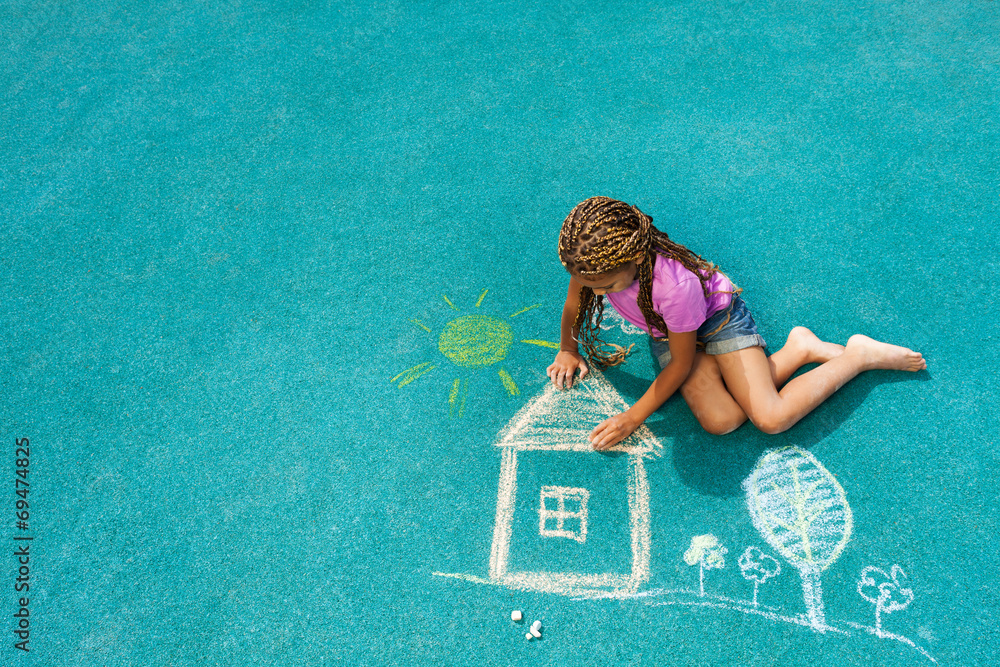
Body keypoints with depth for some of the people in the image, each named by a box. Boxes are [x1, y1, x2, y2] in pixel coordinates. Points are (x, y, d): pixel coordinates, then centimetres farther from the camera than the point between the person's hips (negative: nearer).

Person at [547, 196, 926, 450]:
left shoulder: (675, 285, -40)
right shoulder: (595, 259, -29)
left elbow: (681, 365, -24)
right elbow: (575, 301, -4)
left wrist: (632, 419, -19)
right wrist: (568, 351, 9)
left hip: (717, 314, -5)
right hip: (665, 334, 5)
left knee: (772, 419, -17)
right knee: (719, 422, -16)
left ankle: (860, 355, 6)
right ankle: (797, 350, 5)